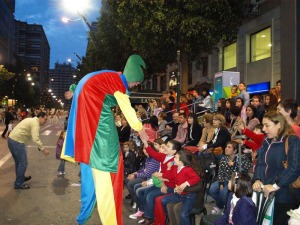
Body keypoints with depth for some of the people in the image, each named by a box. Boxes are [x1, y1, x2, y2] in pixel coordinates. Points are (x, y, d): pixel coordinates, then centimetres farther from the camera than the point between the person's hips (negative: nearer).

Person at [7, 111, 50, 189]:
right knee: (23, 163, -1)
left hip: (12, 140, 10)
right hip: (17, 142, -10)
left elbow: (34, 137, 25)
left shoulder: (31, 120, 18)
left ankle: (20, 178, 40)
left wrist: (40, 147, 24)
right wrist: (43, 149, -18)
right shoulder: (35, 123, -14)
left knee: (19, 162, 24)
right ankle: (18, 184, 8)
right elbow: (35, 139, -24)